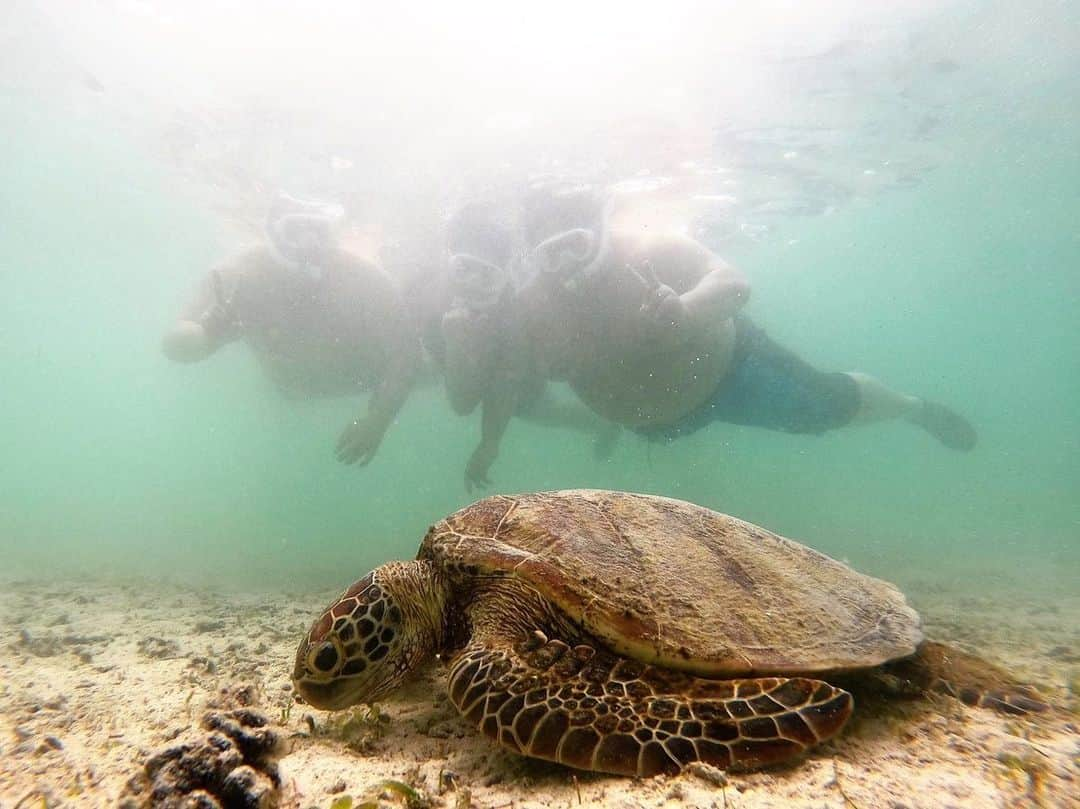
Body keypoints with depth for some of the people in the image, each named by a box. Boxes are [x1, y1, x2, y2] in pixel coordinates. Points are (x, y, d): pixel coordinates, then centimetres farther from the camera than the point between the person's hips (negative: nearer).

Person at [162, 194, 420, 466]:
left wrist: (377, 420, -38)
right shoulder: (237, 277, -32)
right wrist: (210, 327, -59)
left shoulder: (366, 278, -38)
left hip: (368, 378, -1)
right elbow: (175, 344, -35)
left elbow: (405, 351, -32)